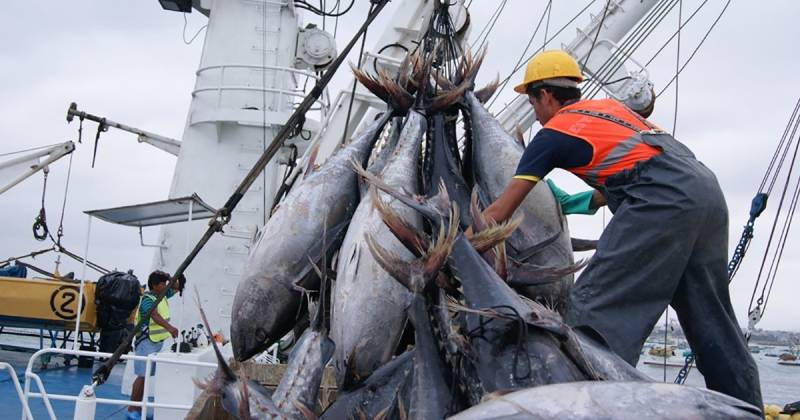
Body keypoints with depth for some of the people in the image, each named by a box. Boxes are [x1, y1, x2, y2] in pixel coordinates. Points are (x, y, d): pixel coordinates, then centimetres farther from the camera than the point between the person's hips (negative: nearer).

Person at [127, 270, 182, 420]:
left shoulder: (163, 295, 7)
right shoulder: (147, 300, -19)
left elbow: (178, 287, 21)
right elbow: (155, 316, -37)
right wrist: (170, 328, -53)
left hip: (158, 341, 9)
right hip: (147, 342, -9)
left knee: (145, 376, 13)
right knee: (142, 376, -7)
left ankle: (138, 407, 20)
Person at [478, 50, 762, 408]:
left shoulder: (554, 133, 9)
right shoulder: (609, 105, 28)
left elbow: (499, 211, 9)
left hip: (664, 198, -8)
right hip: (708, 188, 8)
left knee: (596, 303, -10)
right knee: (710, 317, 14)